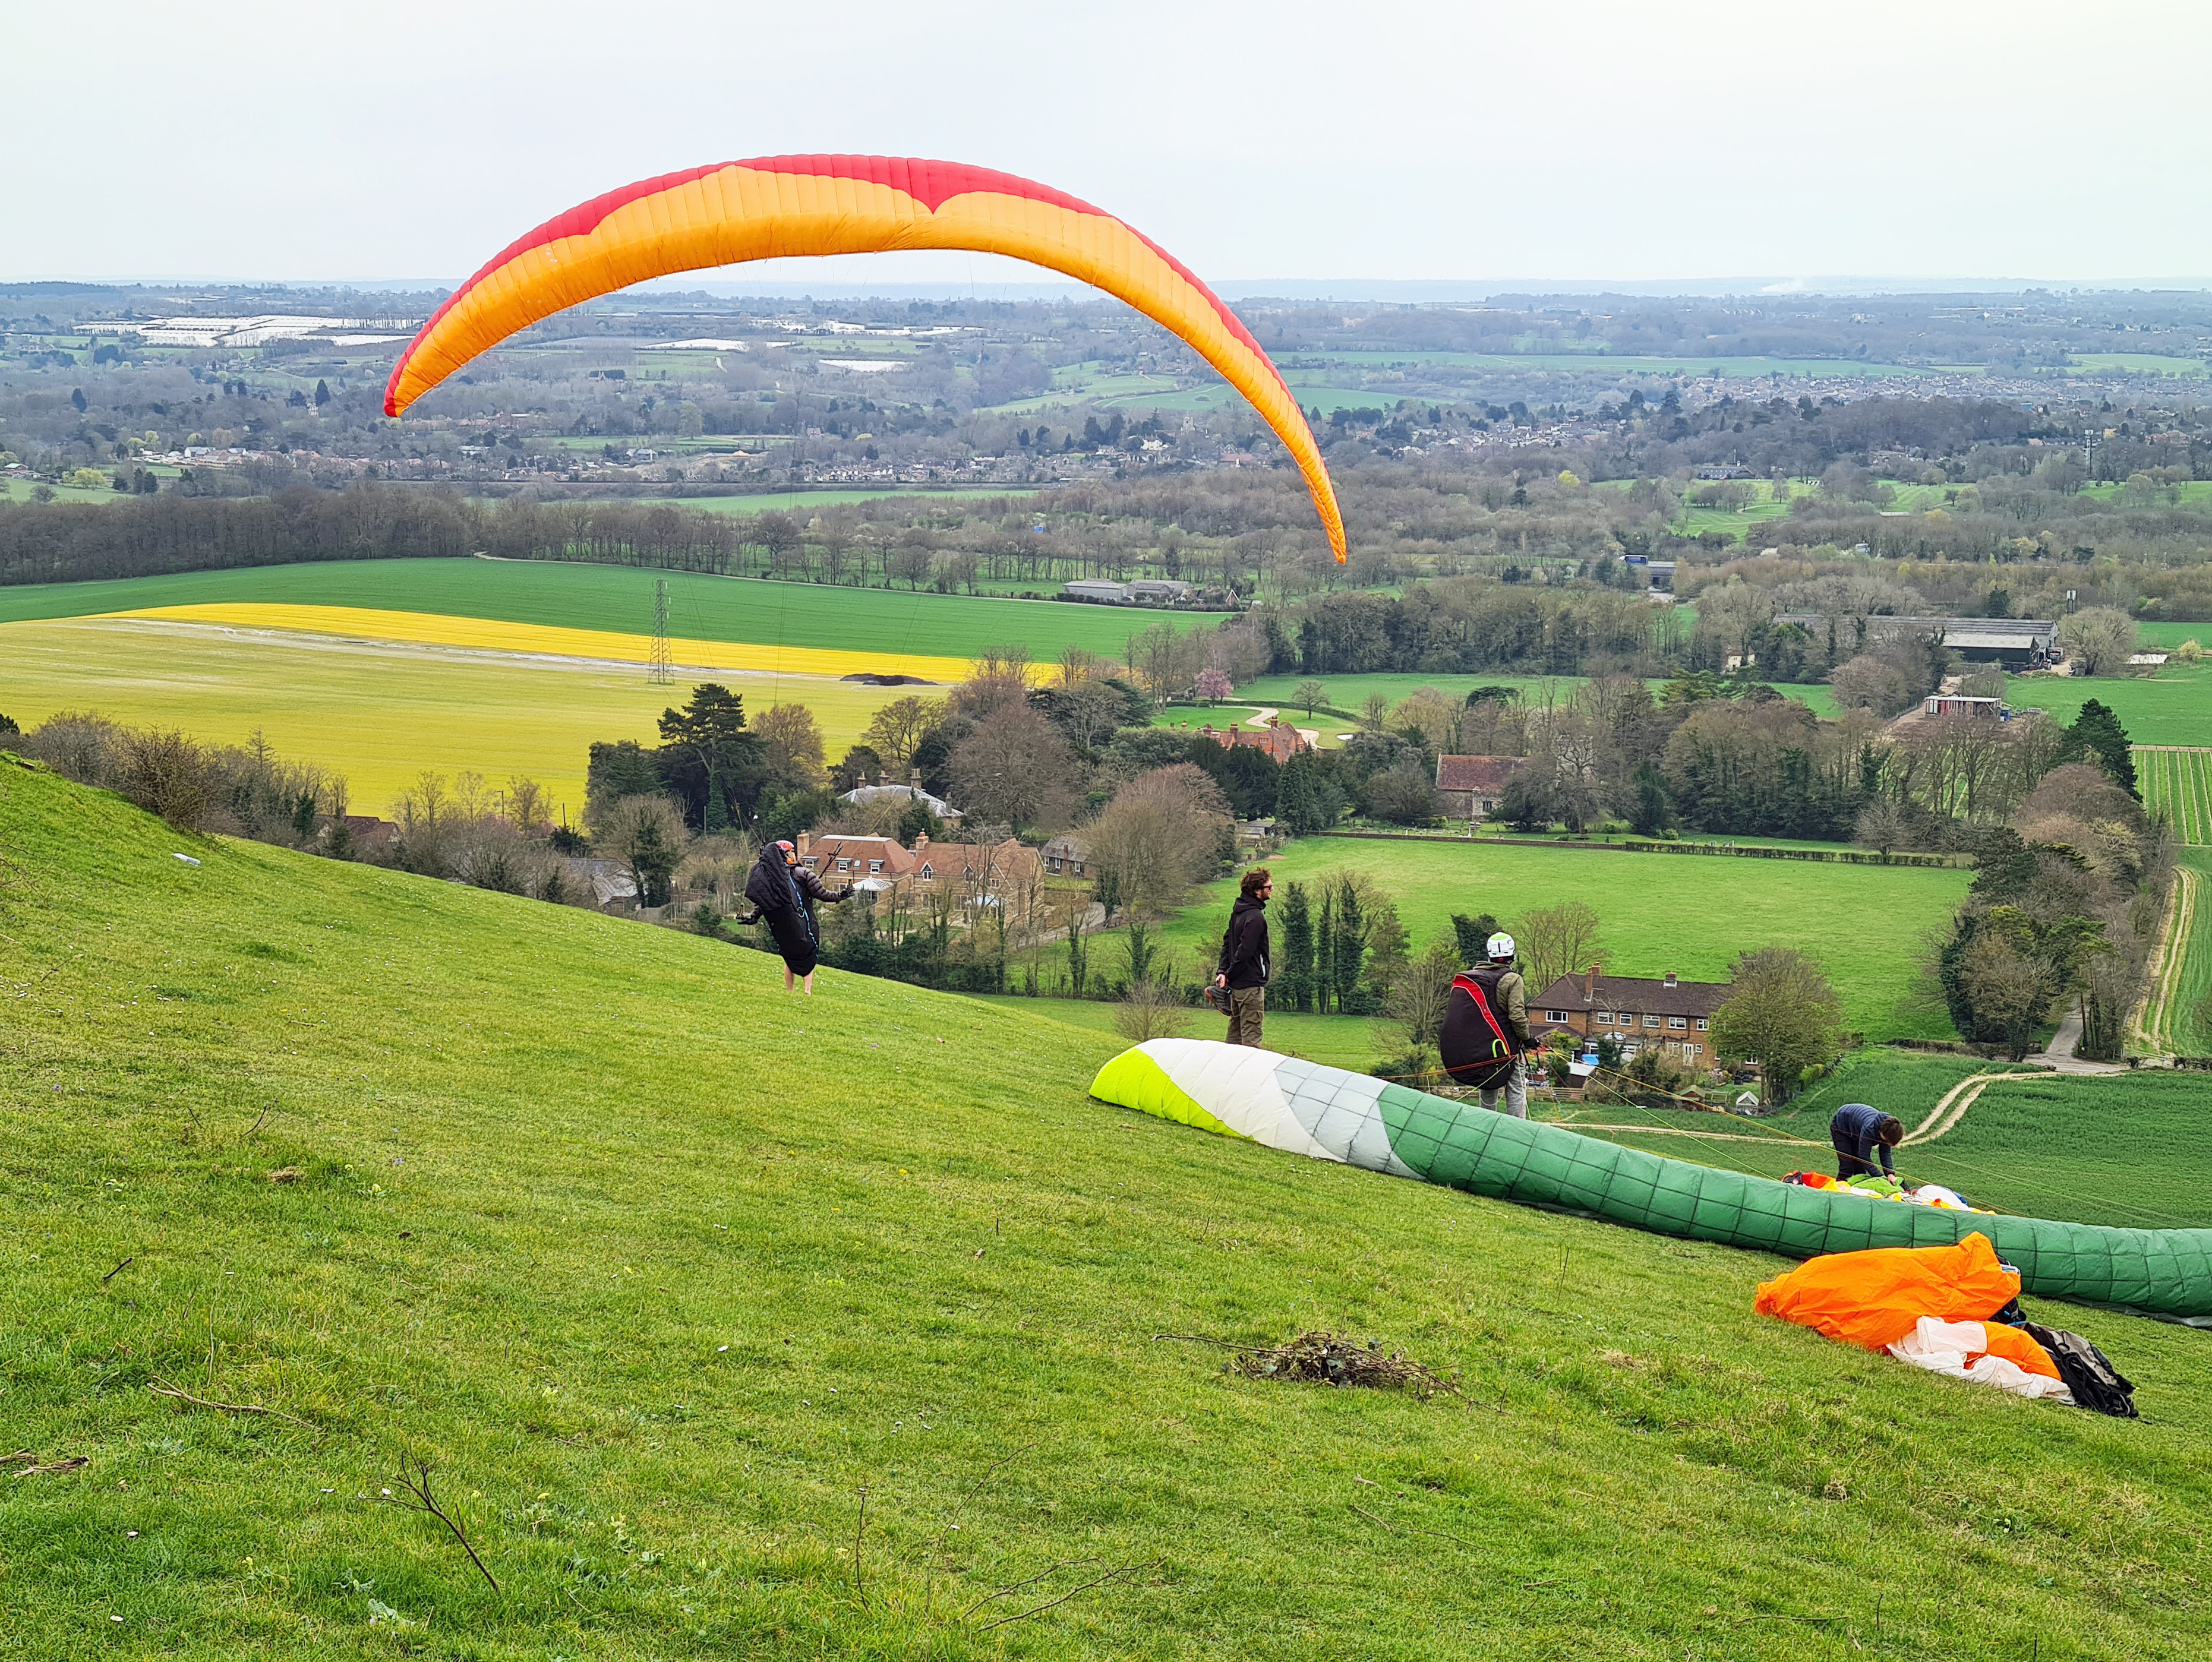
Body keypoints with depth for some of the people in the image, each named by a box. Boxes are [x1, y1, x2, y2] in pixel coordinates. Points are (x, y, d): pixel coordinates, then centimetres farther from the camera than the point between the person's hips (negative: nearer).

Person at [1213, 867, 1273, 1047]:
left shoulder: (1238, 911, 11)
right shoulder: (1256, 917, -19)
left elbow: (1227, 941, 14)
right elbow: (1245, 951, -21)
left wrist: (1222, 971, 7)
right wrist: (1228, 975, -11)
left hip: (1236, 985, 9)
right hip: (1251, 984, -9)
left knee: (1235, 1032, 16)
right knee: (1251, 1036, -8)